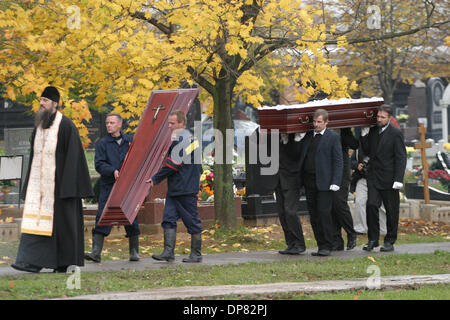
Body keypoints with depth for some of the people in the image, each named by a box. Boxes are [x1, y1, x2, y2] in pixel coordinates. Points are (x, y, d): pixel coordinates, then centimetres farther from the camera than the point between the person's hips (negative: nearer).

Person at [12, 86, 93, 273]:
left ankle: (68, 262, 8)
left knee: (62, 219, 0)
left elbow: (73, 156, -13)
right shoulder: (39, 126, 14)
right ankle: (33, 261, -5)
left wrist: (68, 184, -18)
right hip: (40, 182, 7)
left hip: (59, 181, -7)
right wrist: (30, 184, 14)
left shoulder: (66, 126, -9)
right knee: (36, 218, -2)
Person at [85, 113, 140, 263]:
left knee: (131, 218, 4)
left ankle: (134, 252, 14)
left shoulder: (130, 141, 9)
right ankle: (96, 252, -9)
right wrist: (113, 171, -20)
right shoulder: (102, 143, 4)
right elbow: (99, 164, -4)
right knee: (102, 217, -8)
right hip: (108, 186, -1)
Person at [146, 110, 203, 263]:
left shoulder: (183, 139, -15)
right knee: (169, 219, 1)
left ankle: (196, 254, 7)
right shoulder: (179, 139, 18)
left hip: (186, 189, -10)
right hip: (174, 189, 10)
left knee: (192, 221, 0)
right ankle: (168, 252, -4)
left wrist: (155, 179, -14)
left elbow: (173, 164, -18)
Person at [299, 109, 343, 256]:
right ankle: (321, 245, 11)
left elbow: (338, 161, -5)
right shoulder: (307, 136, 13)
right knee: (314, 215, 5)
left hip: (324, 181, -5)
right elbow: (301, 157, 21)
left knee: (324, 213, -10)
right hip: (309, 181, 6)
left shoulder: (333, 137, -2)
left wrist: (335, 182, -14)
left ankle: (327, 247, -3)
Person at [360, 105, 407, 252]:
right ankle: (373, 239, 2)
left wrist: (398, 179, -17)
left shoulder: (396, 134, -7)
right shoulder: (373, 131, 10)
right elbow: (368, 152, 13)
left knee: (391, 211, 4)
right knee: (371, 205, -7)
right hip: (374, 177, 4)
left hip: (389, 179, -4)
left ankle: (390, 241, 14)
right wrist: (364, 136, -1)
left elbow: (401, 158, -10)